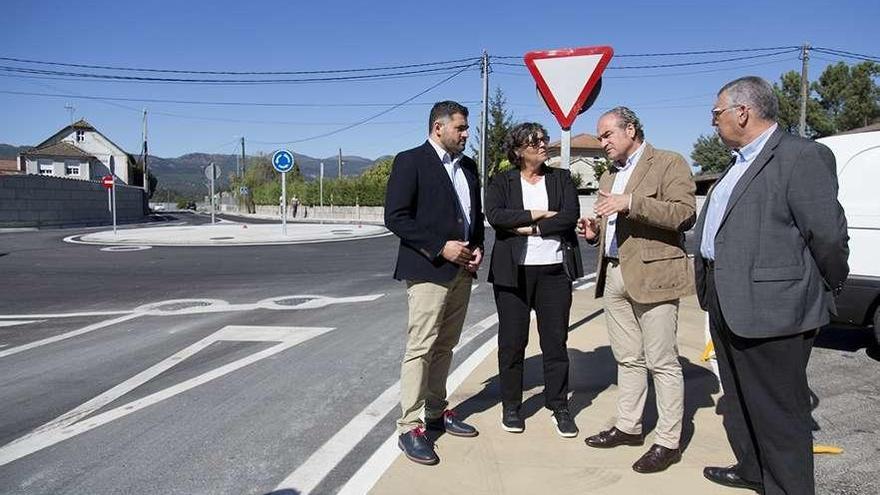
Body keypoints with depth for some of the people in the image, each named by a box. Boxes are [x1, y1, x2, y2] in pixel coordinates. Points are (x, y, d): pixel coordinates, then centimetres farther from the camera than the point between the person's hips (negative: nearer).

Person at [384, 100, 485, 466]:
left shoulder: (467, 166, 16)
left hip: (461, 270, 7)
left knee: (445, 346, 14)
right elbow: (395, 217, -13)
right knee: (421, 348, -5)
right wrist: (441, 247, -17)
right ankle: (409, 428, 3)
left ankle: (436, 412, 26)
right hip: (428, 269, -7)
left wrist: (477, 247, 3)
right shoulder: (410, 161, -7)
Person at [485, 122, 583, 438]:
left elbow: (571, 215, -5)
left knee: (556, 341, 5)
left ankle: (559, 406, 19)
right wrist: (538, 214, -12)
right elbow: (494, 215, -12)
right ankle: (510, 406, 19)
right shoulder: (501, 182, 6)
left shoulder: (561, 178, 10)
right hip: (513, 271, -1)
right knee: (512, 341, 5)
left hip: (554, 270, 1)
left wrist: (531, 228, -11)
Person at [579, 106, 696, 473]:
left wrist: (632, 202, -23)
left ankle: (668, 442, 7)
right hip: (613, 275, 8)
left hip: (652, 274, -7)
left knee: (662, 362, -2)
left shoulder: (669, 163, -3)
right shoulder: (608, 175, 21)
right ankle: (628, 427, 25)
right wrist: (595, 232, 6)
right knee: (627, 359, 15)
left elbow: (685, 214, -15)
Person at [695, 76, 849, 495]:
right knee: (739, 400, 23)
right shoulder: (740, 163, 16)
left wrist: (827, 290, -3)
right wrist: (712, 287, 17)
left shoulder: (802, 156, -15)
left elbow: (828, 234, -16)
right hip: (727, 303, 10)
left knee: (778, 412, 4)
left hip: (768, 307, -10)